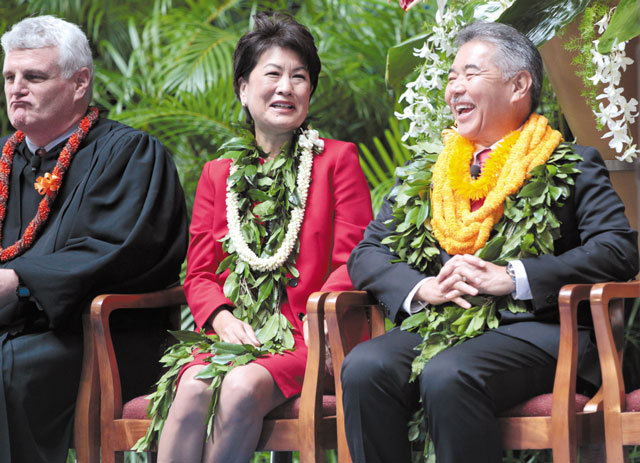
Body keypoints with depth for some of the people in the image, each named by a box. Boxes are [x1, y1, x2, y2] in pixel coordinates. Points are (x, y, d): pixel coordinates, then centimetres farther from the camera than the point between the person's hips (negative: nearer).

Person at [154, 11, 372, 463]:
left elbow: (353, 262, 3)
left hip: (306, 341, -3)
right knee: (193, 388, -31)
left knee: (243, 386, -34)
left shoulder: (338, 159, 10)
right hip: (233, 335, 3)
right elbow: (199, 273, 16)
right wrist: (223, 318, -6)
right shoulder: (217, 175, 20)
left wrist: (317, 318, -14)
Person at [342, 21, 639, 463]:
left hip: (531, 329, -4)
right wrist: (422, 289, -4)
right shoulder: (423, 178, 25)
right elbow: (366, 256, 19)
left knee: (448, 377, -36)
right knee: (364, 368, -28)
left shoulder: (571, 167, 12)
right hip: (435, 327, 4)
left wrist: (513, 278, -12)